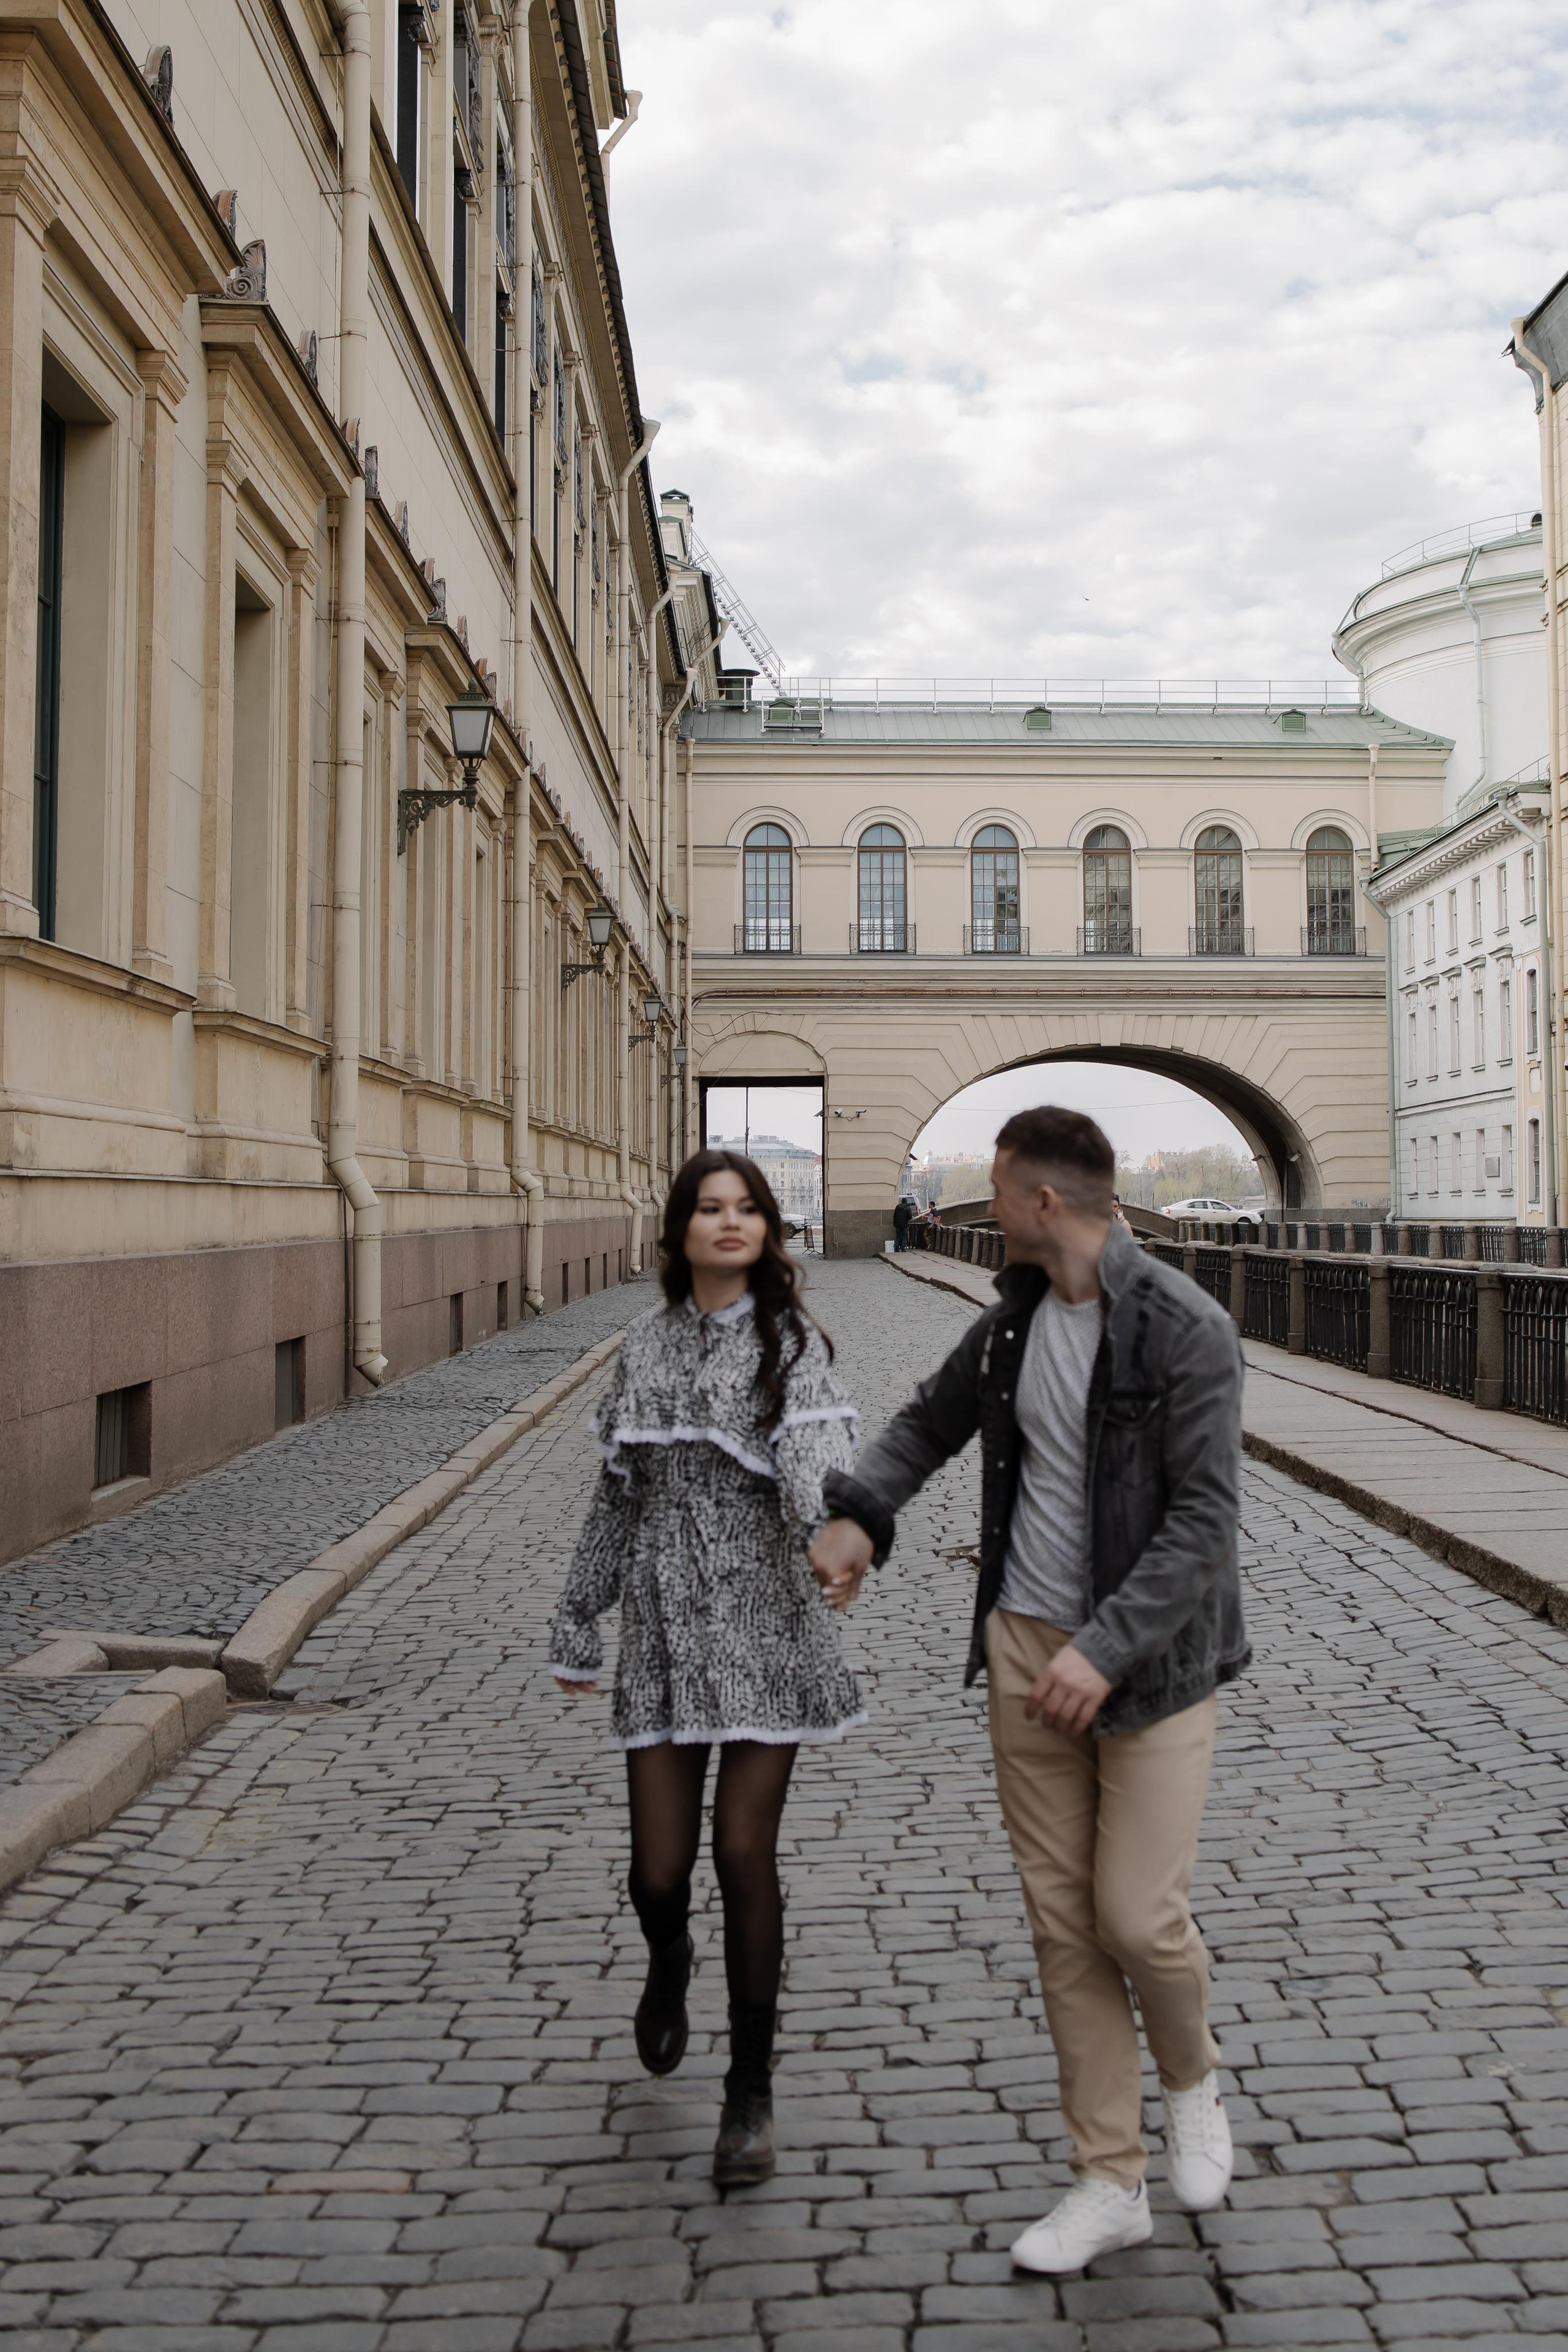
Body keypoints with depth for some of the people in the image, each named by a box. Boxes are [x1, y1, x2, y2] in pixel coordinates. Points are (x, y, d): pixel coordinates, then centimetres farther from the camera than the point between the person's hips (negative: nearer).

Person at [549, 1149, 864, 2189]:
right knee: (660, 1864, 3)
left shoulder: (793, 1342, -4)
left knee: (745, 1855, -1)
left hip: (766, 1625, -3)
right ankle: (668, 1970, 41)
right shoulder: (645, 1347, 9)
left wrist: (836, 1529, -45)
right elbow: (616, 1493, 15)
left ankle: (752, 2093, 18)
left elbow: (817, 1452, -23)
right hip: (667, 1628, 3)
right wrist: (580, 1624, 19)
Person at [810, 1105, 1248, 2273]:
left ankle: (1192, 2078, 30)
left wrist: (1108, 1648, -28)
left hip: (1151, 1657, -6)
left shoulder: (1186, 1329, -18)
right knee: (1064, 1921, 9)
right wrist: (857, 1515, 4)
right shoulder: (1014, 1320, 3)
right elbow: (931, 1420, 19)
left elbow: (1205, 1520, -21)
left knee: (1138, 1915, -5)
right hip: (1030, 1645, 6)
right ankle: (1109, 2183, 23)